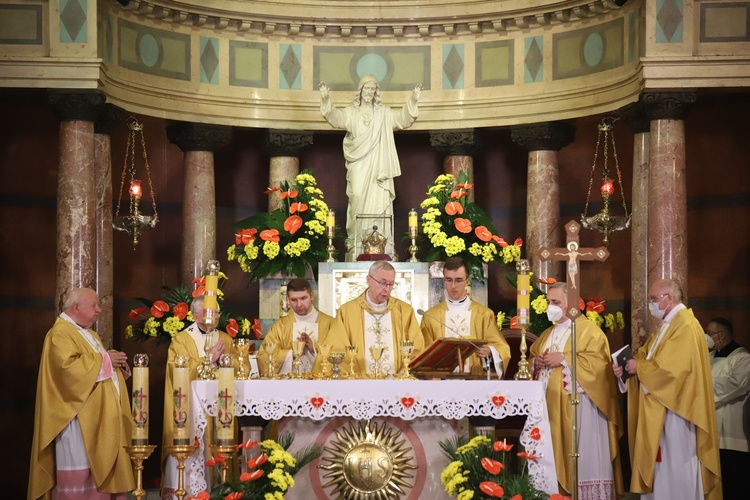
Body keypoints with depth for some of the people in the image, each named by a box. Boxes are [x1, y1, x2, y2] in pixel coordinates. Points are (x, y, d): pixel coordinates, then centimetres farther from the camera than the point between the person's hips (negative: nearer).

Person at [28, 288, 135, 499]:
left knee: (99, 470, 8)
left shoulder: (90, 335, 20)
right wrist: (104, 360, -17)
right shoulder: (60, 334, -10)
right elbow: (67, 367, -25)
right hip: (80, 419, -9)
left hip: (100, 418, 9)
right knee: (81, 472, -9)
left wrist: (116, 361, 2)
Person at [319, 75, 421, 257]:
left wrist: (412, 101, -16)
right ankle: (356, 241, -3)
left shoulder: (384, 113, 13)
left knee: (380, 203, -6)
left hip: (378, 167, 1)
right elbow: (335, 117, -8)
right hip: (359, 167, -1)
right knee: (358, 200, -9)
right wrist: (326, 100, -26)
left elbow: (403, 118, 1)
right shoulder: (351, 113, 9)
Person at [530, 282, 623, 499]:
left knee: (582, 456, -7)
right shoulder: (548, 334, 19)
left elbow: (597, 362, -17)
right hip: (551, 405, 7)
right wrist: (537, 361, -2)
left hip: (579, 406, -7)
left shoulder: (589, 331, -4)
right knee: (555, 454, 6)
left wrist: (563, 359, -17)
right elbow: (532, 357, 21)